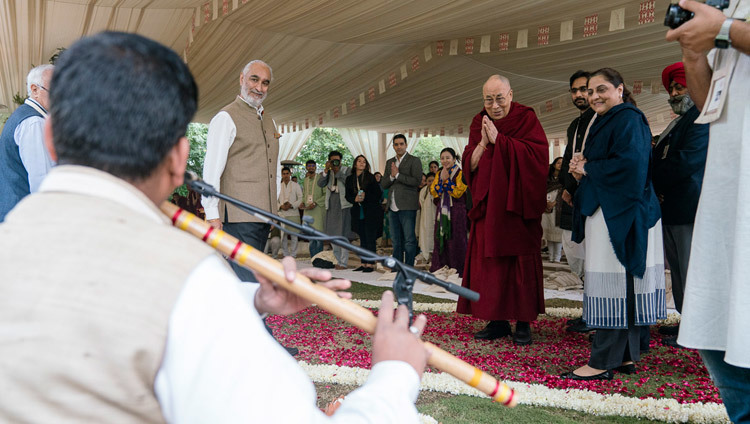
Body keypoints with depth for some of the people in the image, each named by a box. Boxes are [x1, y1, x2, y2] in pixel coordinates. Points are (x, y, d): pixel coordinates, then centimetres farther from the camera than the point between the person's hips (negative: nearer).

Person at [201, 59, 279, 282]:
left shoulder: (268, 120, 20)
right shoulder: (226, 118, -4)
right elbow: (211, 170, -8)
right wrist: (212, 215, -13)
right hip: (238, 216, -7)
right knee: (248, 282, -12)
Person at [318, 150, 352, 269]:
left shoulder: (347, 170, 1)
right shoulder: (328, 172, 13)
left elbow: (349, 183, -16)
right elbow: (320, 184, -2)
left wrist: (338, 171, -14)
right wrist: (326, 170, -11)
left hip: (343, 204, -5)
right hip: (331, 205, 5)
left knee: (343, 233, -10)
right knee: (332, 233, 8)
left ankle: (343, 263, -6)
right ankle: (338, 261, 18)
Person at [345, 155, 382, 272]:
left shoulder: (370, 177, -2)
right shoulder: (350, 179, 10)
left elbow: (378, 194, -3)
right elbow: (347, 195, 10)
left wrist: (365, 197, -16)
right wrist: (355, 199, -10)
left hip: (370, 212, -4)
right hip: (358, 213, 4)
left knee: (370, 238, -7)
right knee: (362, 239, 8)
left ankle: (370, 264, -6)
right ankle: (364, 264, 11)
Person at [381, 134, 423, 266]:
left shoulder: (414, 161, -1)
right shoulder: (389, 162, 17)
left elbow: (417, 181, -14)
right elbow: (383, 185, 13)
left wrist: (398, 175, -12)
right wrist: (391, 176, -7)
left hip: (407, 206, -6)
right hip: (392, 207, 6)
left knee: (409, 239, -6)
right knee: (396, 240, 10)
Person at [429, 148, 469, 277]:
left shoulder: (460, 173, -3)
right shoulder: (439, 174, 14)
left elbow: (458, 192, -14)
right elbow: (433, 192, 4)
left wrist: (446, 180, -12)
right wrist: (441, 180, -8)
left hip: (456, 211, -5)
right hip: (442, 211, 5)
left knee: (456, 240, -6)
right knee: (441, 240, 4)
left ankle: (458, 270, -1)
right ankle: (441, 268, 11)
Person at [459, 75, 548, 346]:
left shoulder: (526, 119, -2)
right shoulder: (479, 123, 10)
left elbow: (538, 154, -17)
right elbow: (469, 165, 5)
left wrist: (499, 139, -17)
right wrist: (483, 142, -13)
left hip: (518, 205, -4)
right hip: (488, 205, 4)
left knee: (521, 260, -1)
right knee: (489, 260, 2)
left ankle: (523, 322, 7)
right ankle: (497, 321, 10)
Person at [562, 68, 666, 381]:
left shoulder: (627, 119, -9)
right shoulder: (606, 122, 21)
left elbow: (629, 162, -23)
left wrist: (587, 169, -11)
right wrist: (583, 169, 4)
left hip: (620, 214, -10)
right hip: (607, 212, 10)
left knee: (614, 284, -10)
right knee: (625, 287, 9)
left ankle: (603, 362, -8)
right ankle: (626, 356, 14)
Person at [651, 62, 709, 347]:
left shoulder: (703, 117, -9)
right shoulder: (678, 123, 23)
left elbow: (687, 161, -19)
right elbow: (664, 160, 24)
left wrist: (652, 182, -9)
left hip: (690, 209, -10)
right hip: (671, 207, 10)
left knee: (692, 271, -5)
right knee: (678, 270, 14)